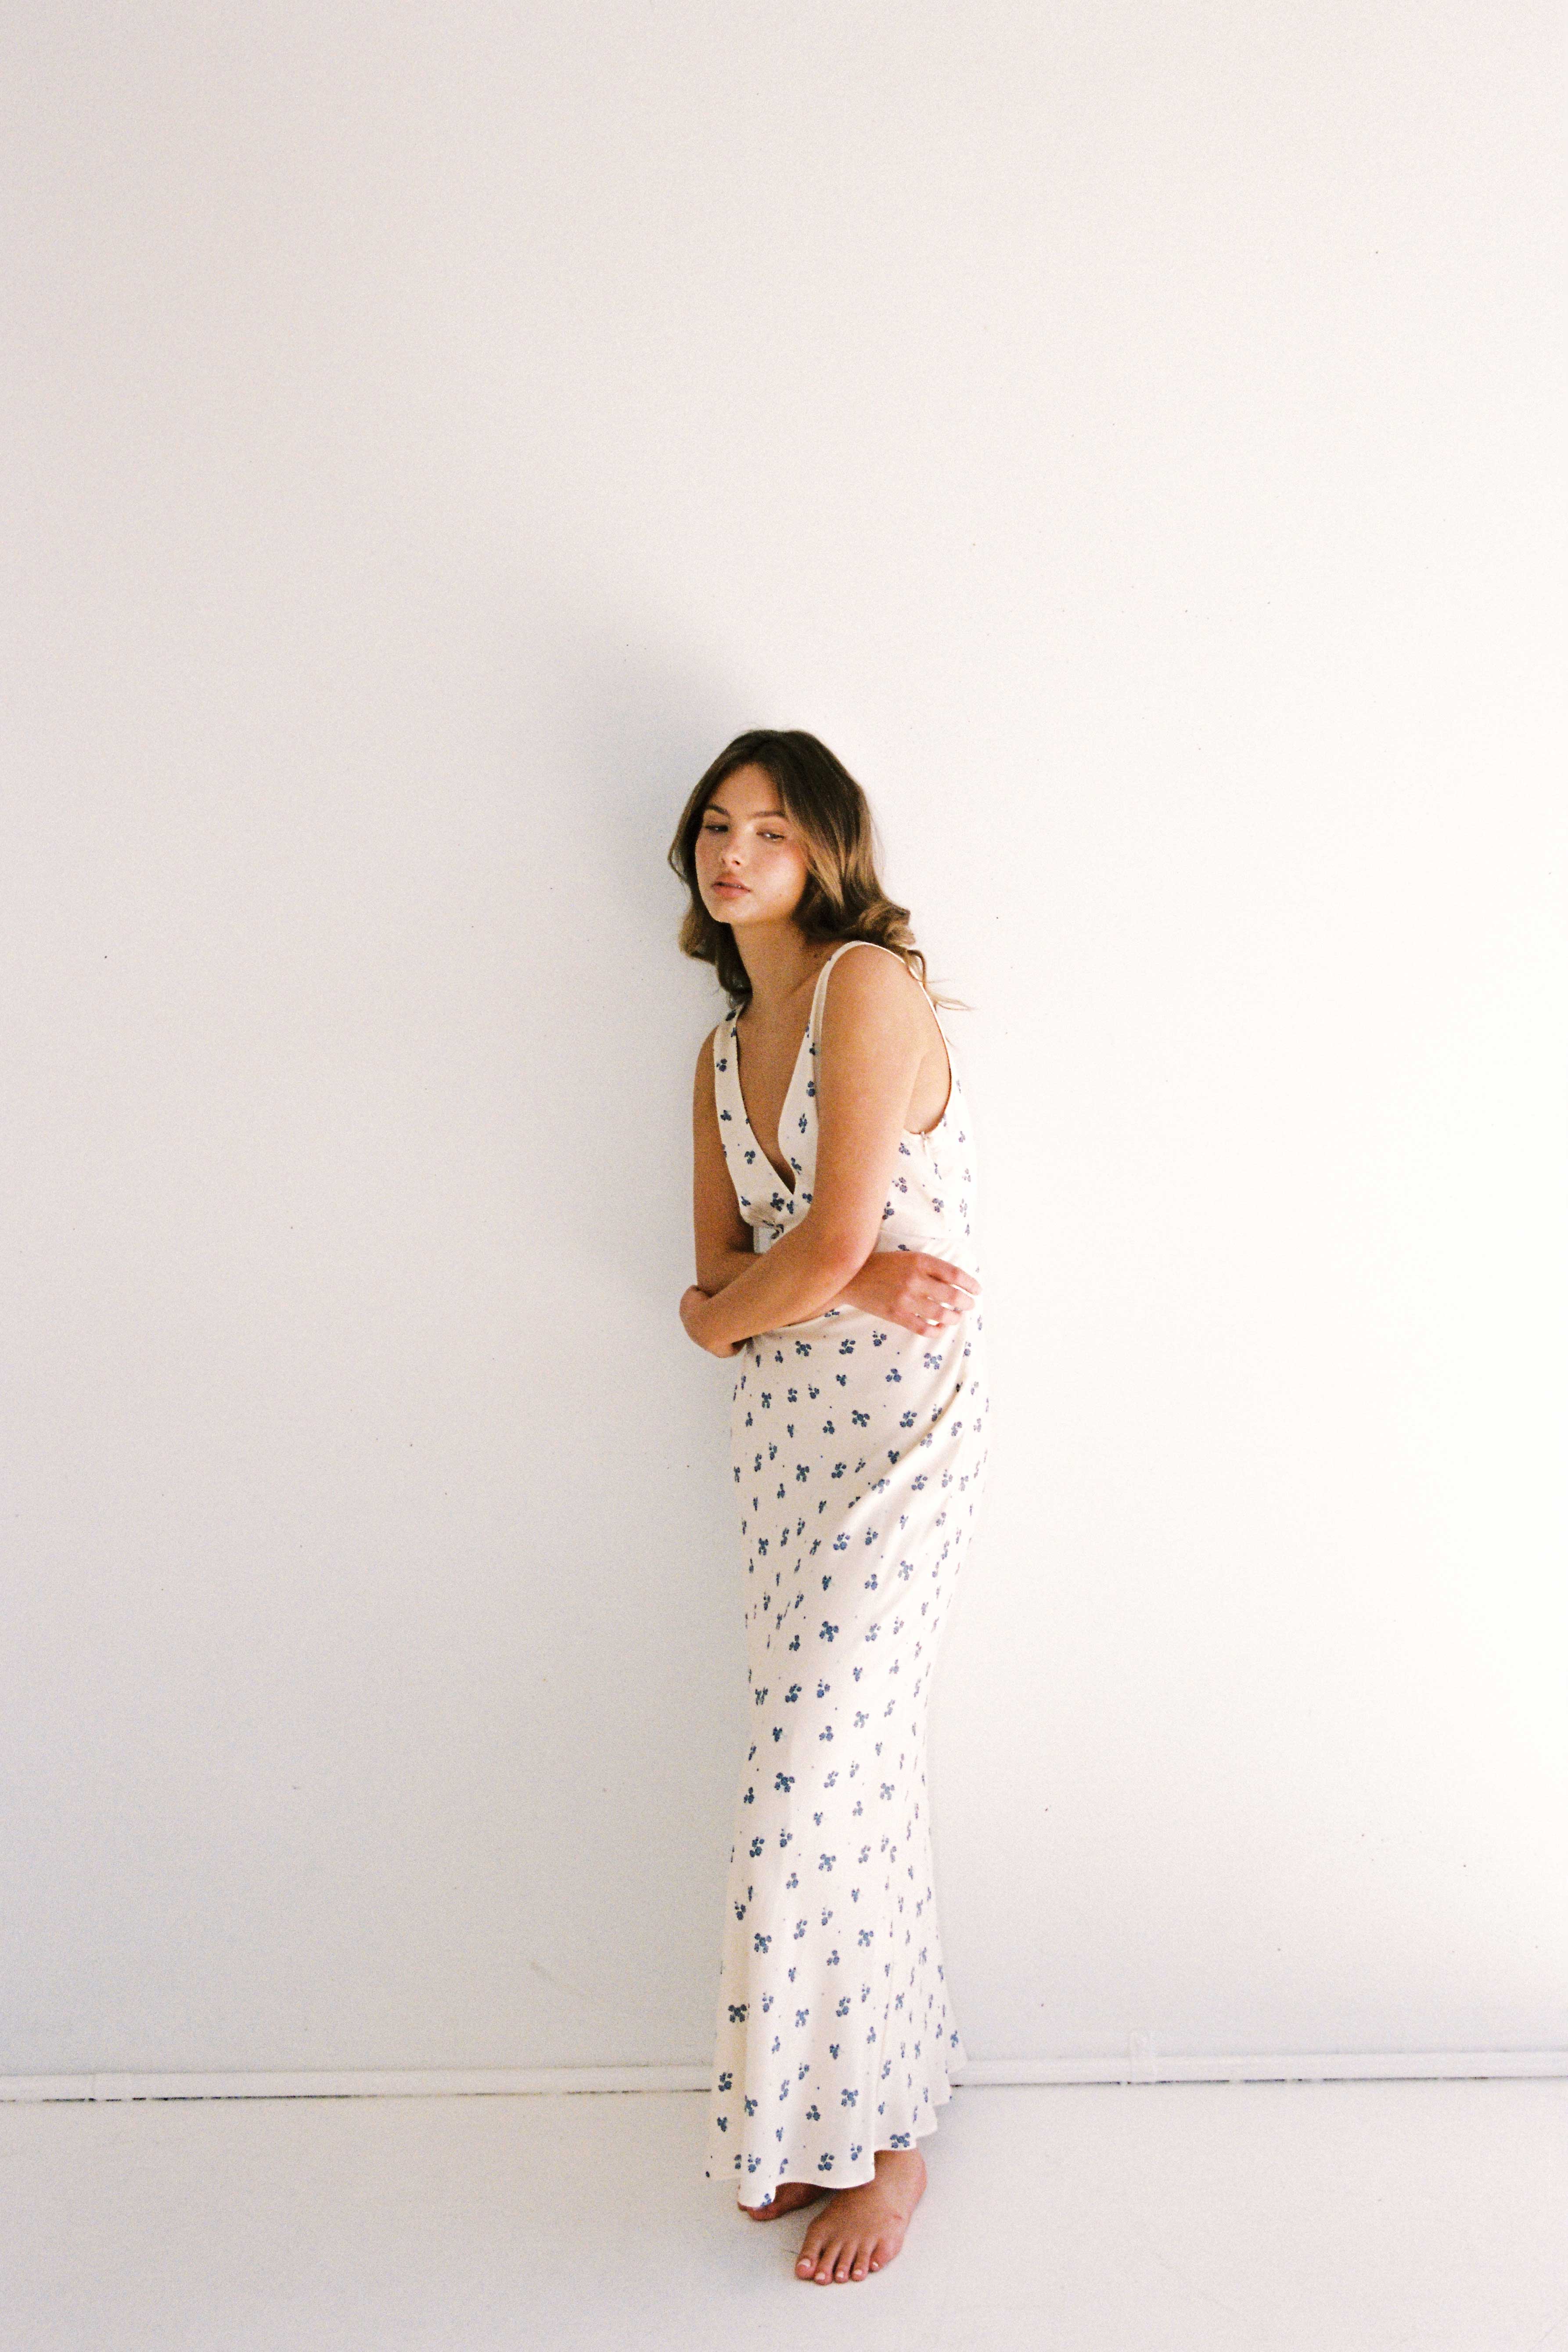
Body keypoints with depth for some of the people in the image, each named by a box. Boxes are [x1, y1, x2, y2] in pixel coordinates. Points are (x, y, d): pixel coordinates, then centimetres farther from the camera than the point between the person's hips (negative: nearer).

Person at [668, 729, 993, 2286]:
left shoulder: (869, 984, -12)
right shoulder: (723, 1053, 13)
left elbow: (831, 1241, -19)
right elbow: (723, 1273, 6)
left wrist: (726, 1310, 0)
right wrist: (852, 1282, -14)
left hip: (898, 1421, -7)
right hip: (779, 1421, 7)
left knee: (816, 1784, -5)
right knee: (846, 1769, 12)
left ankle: (877, 2139, 17)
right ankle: (834, 2111, 28)